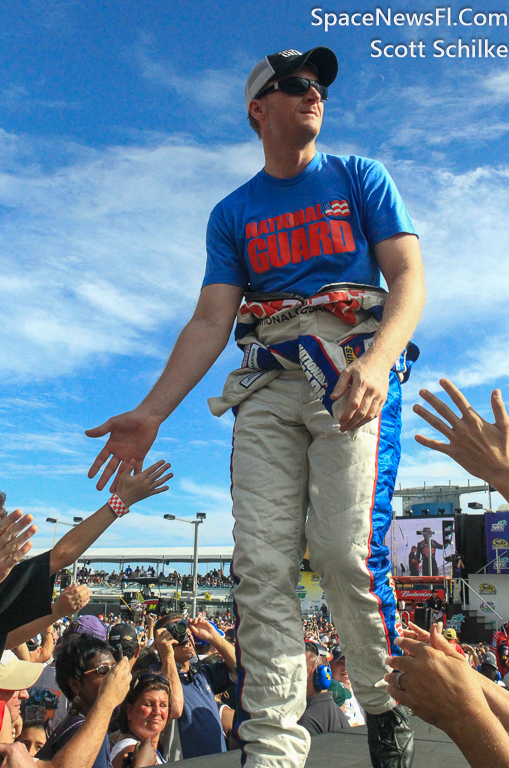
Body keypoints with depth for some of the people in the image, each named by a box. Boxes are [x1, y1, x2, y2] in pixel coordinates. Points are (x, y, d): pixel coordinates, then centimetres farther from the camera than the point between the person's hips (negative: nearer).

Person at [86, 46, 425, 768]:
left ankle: (388, 708, 6)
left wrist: (378, 358, -18)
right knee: (261, 565, -9)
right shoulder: (232, 213, 22)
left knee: (345, 550, -17)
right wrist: (151, 412, -2)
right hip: (268, 379, 3)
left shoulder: (361, 178, 17)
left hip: (353, 365, -2)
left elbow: (410, 276, 4)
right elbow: (211, 320, 12)